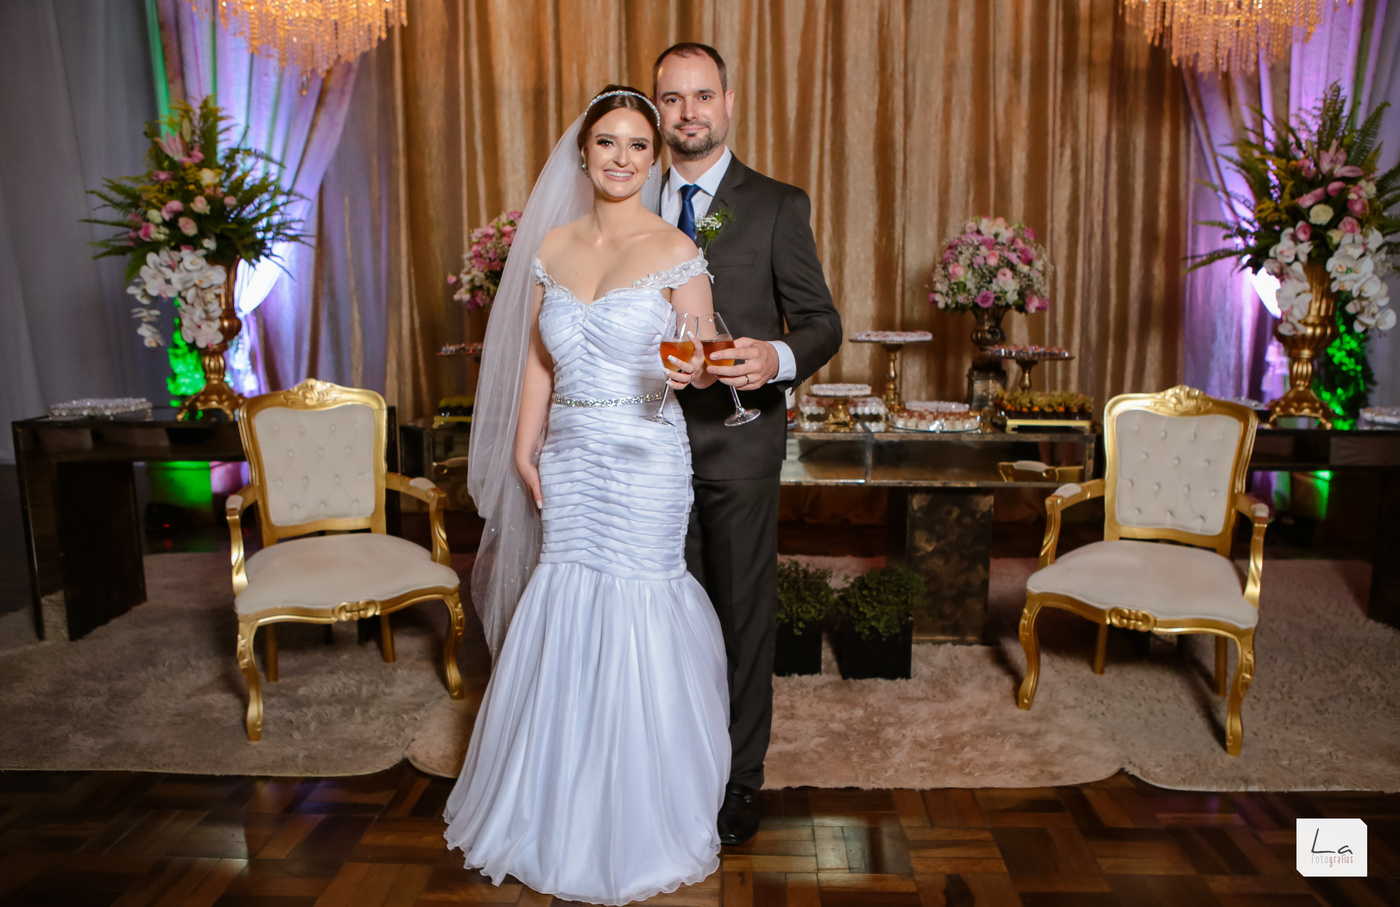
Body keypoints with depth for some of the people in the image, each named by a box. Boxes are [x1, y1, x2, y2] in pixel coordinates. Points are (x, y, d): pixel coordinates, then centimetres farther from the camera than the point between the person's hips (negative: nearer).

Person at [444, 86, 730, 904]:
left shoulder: (675, 251, -6)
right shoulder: (552, 246, 8)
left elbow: (706, 360, -6)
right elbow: (539, 360, 12)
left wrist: (694, 369, -28)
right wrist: (524, 450, 8)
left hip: (645, 463, -4)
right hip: (568, 460, 5)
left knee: (633, 624, 3)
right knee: (564, 618, 11)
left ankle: (639, 827, 25)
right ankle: (563, 814, 33)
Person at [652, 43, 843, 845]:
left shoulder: (778, 205, -1)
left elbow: (823, 321, -4)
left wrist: (780, 358, -23)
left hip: (739, 442, -3)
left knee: (744, 610, 7)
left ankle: (741, 776, 23)